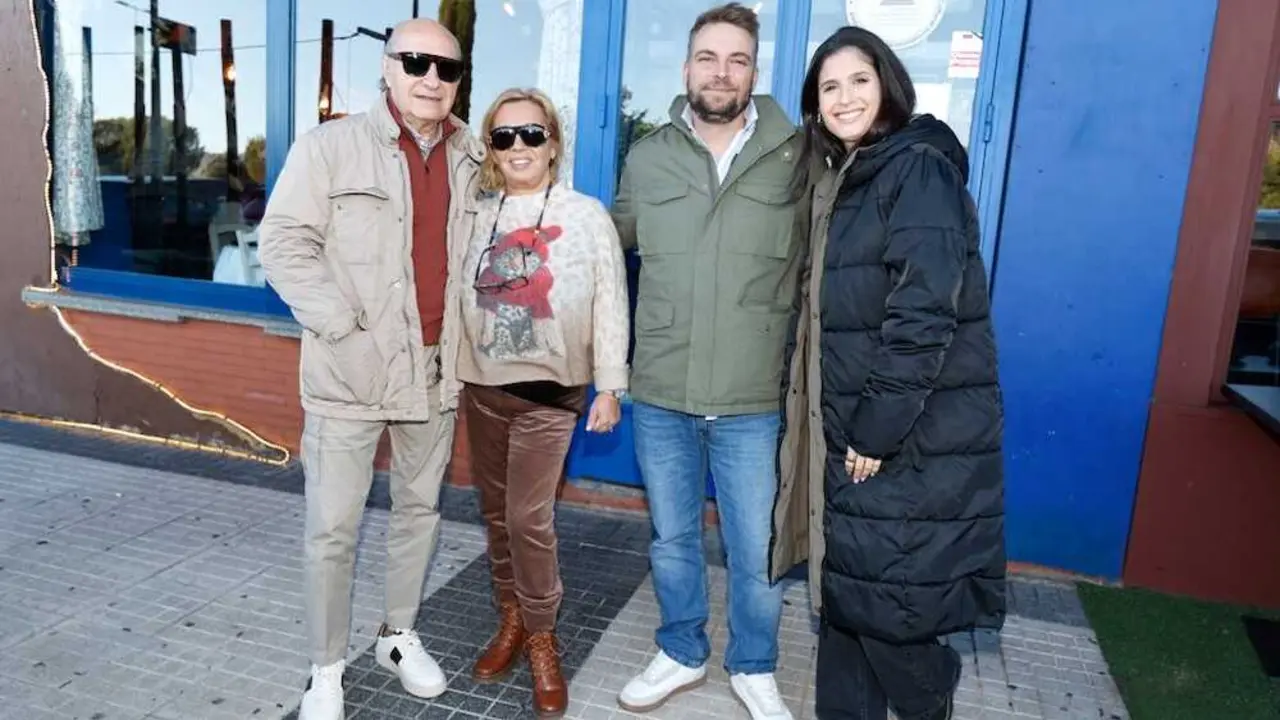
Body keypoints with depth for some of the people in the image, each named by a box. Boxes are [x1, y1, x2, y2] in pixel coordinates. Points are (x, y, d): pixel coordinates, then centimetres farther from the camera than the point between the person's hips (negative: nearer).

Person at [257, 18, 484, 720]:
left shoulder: (473, 160, 9)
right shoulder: (330, 145, -4)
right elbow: (284, 243, -8)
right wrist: (343, 325, -15)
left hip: (436, 369, 5)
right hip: (350, 371, -4)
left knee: (419, 509, 16)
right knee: (333, 528, 3)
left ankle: (399, 635, 35)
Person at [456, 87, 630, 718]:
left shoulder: (587, 215, -4)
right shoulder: (477, 217, 6)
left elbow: (610, 305, -5)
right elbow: (459, 298, 10)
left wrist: (610, 386, -7)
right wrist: (450, 374, 9)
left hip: (549, 390, -4)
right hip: (481, 387, 4)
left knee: (528, 518, -6)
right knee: (496, 512, 12)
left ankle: (541, 637, 15)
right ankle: (511, 618, 31)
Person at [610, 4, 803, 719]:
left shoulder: (798, 157, -4)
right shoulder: (646, 159, 3)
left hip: (756, 400, -2)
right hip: (660, 394, 2)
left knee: (758, 553, 11)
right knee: (672, 538, 18)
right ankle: (682, 654, 41)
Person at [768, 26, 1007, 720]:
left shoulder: (918, 168, -12)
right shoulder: (840, 180, 14)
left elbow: (923, 314, -20)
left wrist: (879, 427, -19)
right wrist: (850, 426, 12)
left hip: (914, 433, -8)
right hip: (851, 424, 8)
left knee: (886, 598, 1)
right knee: (845, 584, 15)